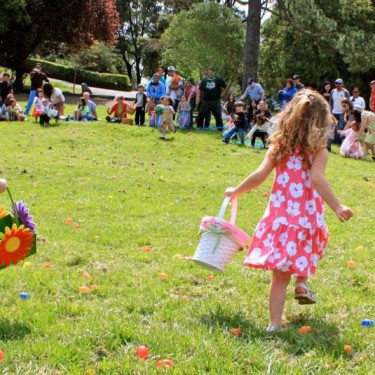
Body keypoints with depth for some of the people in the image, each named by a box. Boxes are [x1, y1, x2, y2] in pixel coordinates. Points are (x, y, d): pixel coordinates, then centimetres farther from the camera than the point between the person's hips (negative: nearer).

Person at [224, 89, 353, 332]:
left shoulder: (279, 146, 3)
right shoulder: (318, 151, -5)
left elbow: (259, 176, -2)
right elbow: (317, 178, -22)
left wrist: (235, 192, 11)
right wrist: (337, 207, -29)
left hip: (280, 216, 2)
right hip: (308, 218, -2)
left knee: (280, 276, 6)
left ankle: (275, 323, 1)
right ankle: (302, 283, 21)